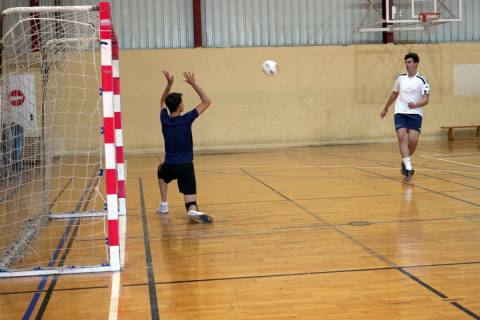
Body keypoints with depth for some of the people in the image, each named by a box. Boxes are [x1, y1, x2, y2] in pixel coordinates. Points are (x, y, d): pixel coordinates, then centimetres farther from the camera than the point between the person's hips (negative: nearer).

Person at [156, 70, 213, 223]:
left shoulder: (164, 119, -3)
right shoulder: (186, 120, -13)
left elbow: (163, 102, 21)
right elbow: (207, 102, -7)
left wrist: (169, 84, 13)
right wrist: (193, 84, -8)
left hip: (169, 165, 4)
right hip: (186, 165, -4)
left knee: (161, 172, 39)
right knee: (190, 198, -4)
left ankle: (164, 205, 32)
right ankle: (193, 210, -40)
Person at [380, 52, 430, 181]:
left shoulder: (422, 80, -3)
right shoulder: (401, 78, 9)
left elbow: (426, 100, -9)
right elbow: (394, 94, 24)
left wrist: (416, 105, -29)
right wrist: (385, 108, 31)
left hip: (415, 114, -2)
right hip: (400, 113, 3)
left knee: (413, 140, -13)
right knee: (402, 137, -17)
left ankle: (405, 162, 15)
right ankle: (408, 168, -21)